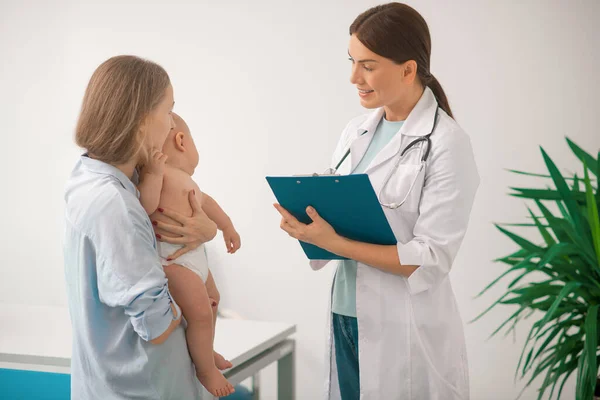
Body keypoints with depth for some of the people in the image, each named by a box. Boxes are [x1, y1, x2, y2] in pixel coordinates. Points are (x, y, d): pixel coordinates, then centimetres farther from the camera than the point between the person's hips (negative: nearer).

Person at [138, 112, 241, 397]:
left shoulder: (187, 181, 15)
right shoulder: (155, 172, -16)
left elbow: (205, 202, 31)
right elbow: (146, 206, -29)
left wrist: (227, 226, 41)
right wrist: (154, 172, -36)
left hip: (194, 254, 11)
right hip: (171, 258, -11)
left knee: (212, 299, 28)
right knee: (200, 312, -16)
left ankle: (205, 351, 50)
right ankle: (206, 370, 4)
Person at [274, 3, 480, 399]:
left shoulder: (446, 144, -14)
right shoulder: (355, 132, 6)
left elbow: (431, 259, -17)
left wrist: (334, 243, -21)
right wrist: (307, 224, -10)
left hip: (407, 332, -6)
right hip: (347, 316, 6)